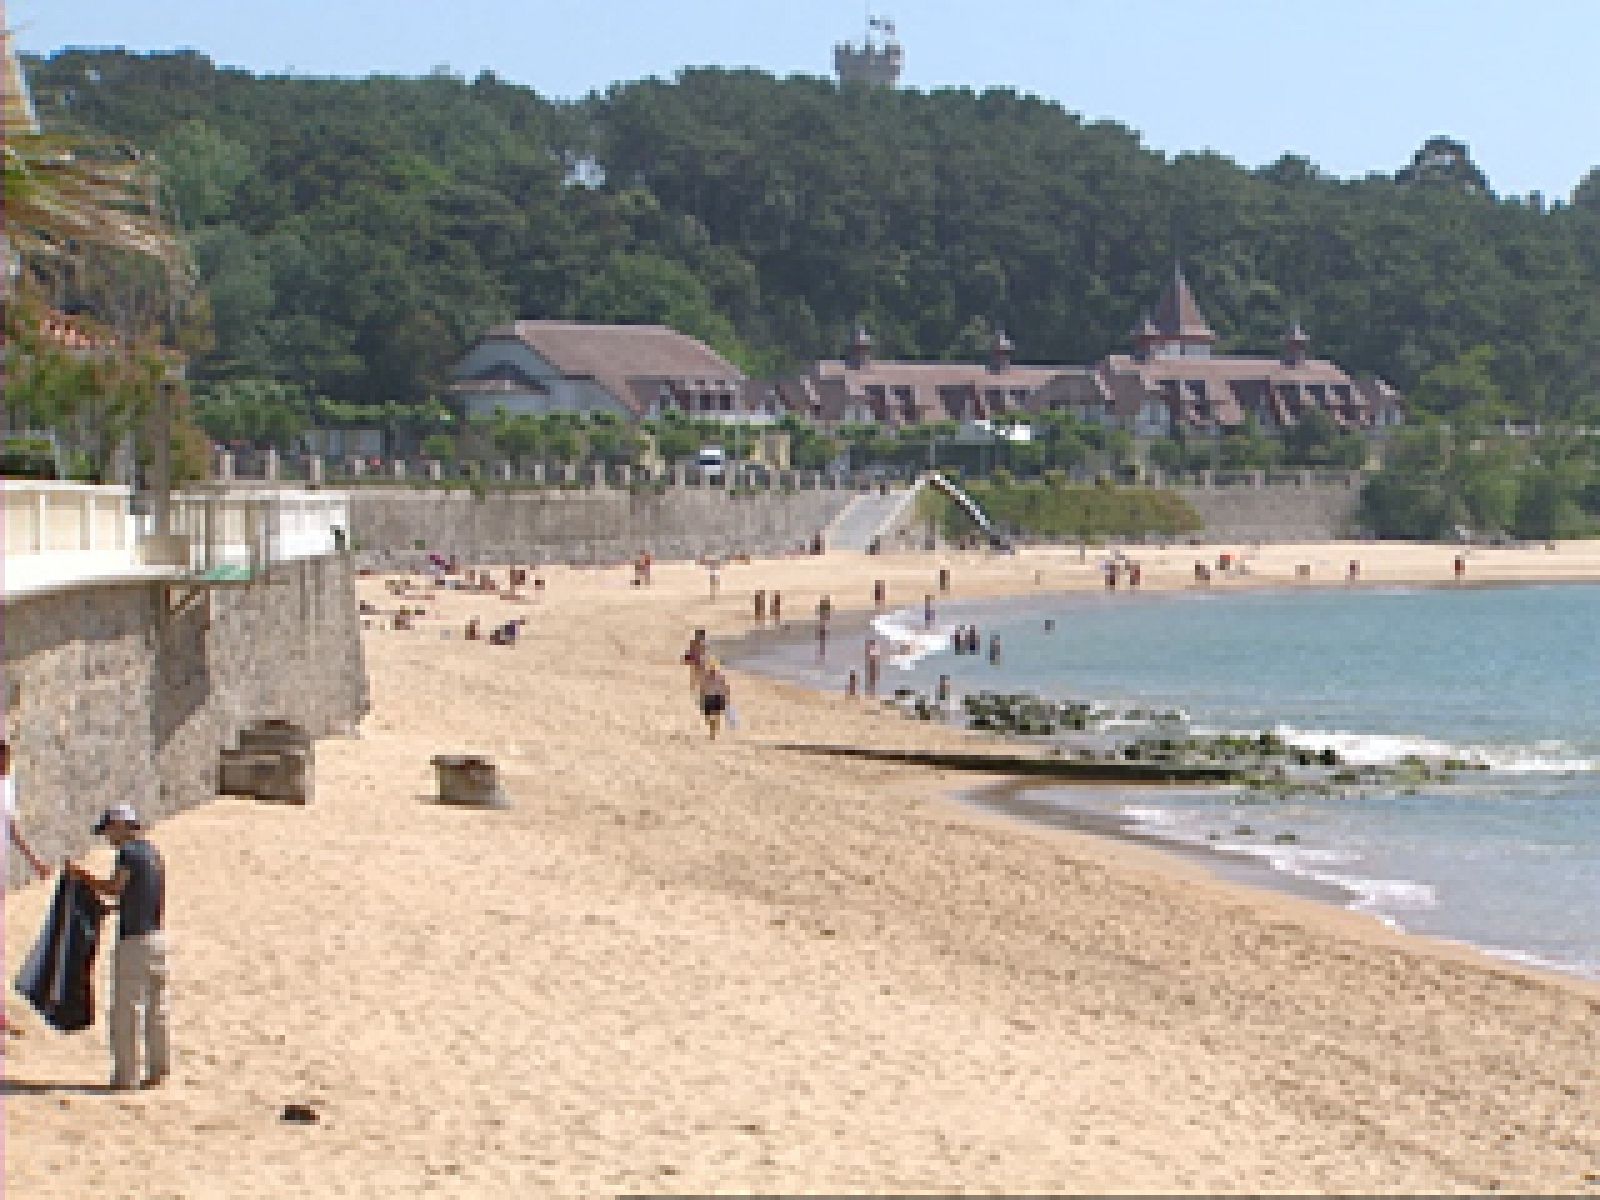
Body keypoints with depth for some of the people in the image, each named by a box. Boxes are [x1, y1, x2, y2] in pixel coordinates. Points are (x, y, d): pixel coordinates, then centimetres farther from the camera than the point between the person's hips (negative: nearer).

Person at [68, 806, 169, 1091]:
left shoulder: (129, 853, -13)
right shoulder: (154, 853, 13)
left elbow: (113, 888, -19)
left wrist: (81, 875, -9)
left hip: (133, 939, -9)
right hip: (157, 936, 9)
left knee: (126, 1008, -3)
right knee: (156, 1006, 12)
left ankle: (126, 1074, -1)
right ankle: (159, 1068, 15)